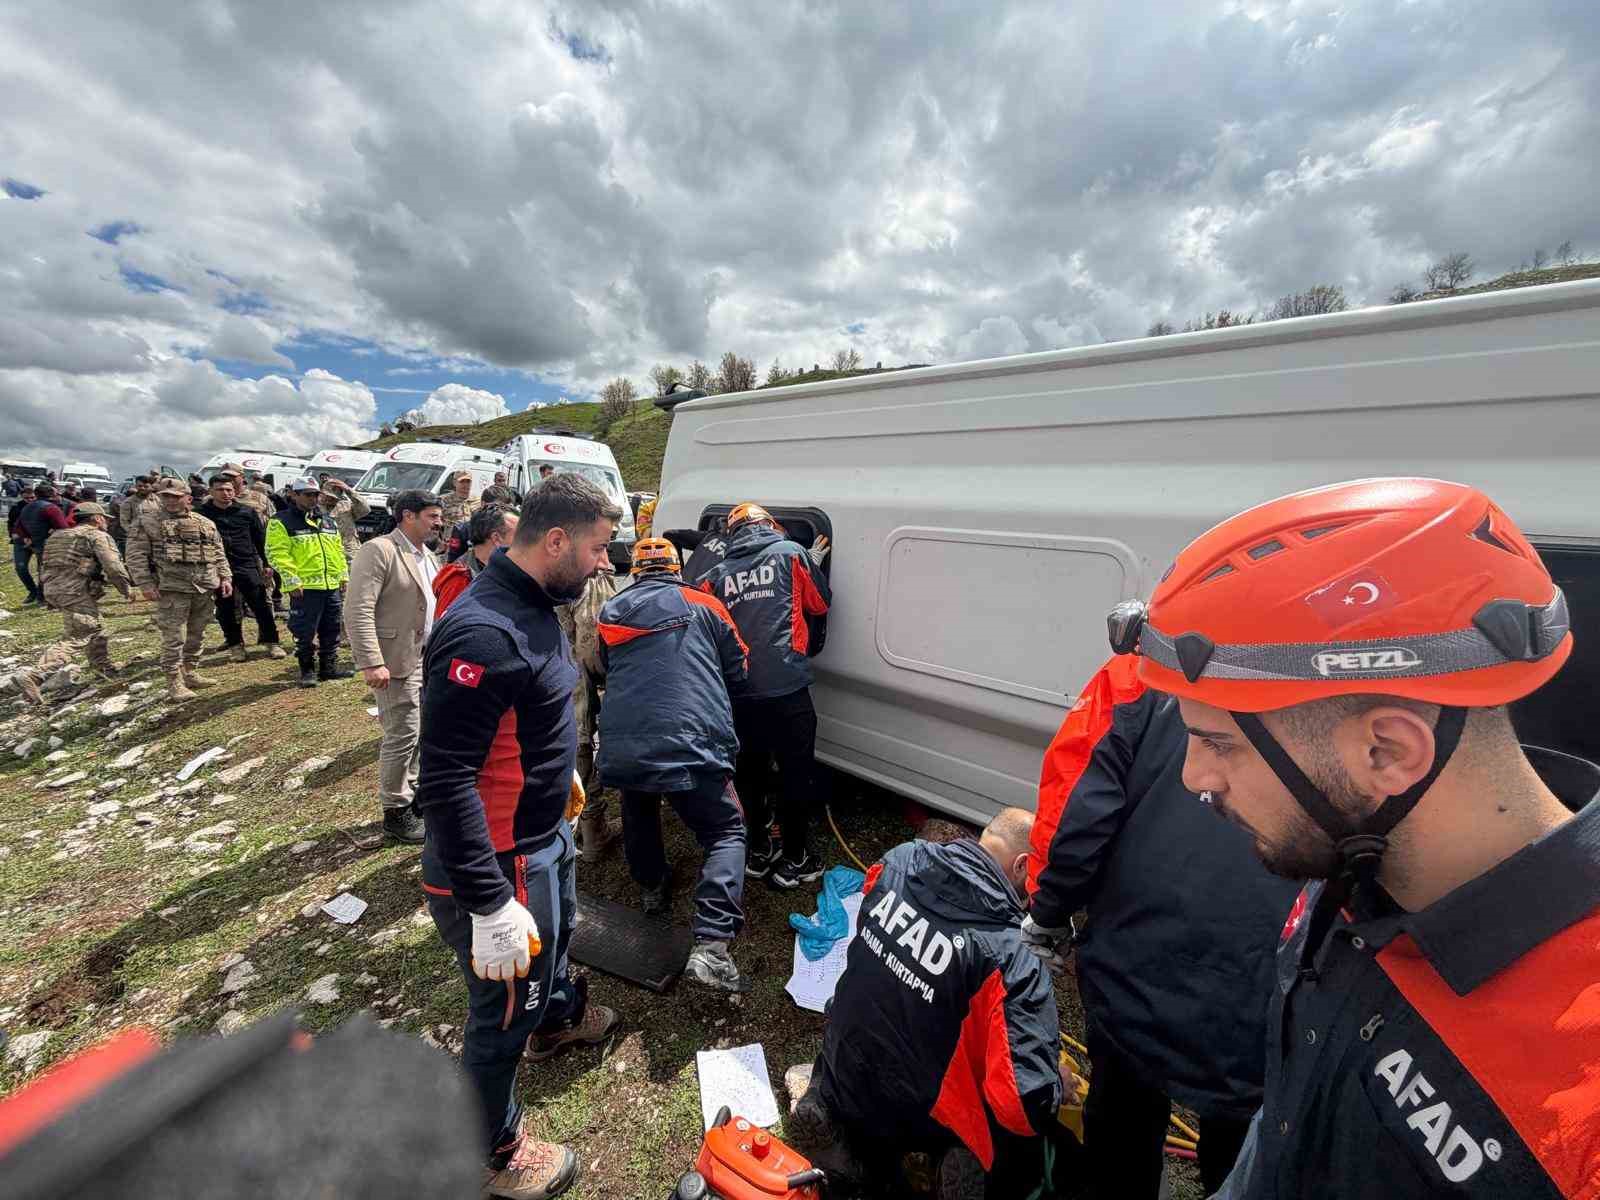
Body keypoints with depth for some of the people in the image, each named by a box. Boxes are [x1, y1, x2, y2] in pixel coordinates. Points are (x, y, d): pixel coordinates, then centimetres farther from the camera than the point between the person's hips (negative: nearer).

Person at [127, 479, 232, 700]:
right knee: (174, 638, -3)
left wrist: (225, 577, 6)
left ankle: (191, 673, 25)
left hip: (205, 589, 4)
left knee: (197, 635, 13)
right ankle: (174, 682, 5)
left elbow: (218, 554, 17)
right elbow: (136, 555, -3)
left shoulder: (205, 523, 13)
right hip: (171, 590, -4)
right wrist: (146, 583, -11)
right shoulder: (148, 522, 1)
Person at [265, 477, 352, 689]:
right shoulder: (281, 522, -4)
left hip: (332, 586, 6)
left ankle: (329, 667, 23)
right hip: (305, 588, -6)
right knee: (305, 633, 0)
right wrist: (292, 581, -17)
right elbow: (277, 554, -10)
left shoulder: (328, 522, 16)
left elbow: (339, 550, 21)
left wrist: (343, 575, 14)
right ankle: (308, 670, 12)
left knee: (331, 631, 13)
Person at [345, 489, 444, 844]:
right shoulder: (378, 551, -13)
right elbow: (358, 612, -20)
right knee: (402, 736, 1)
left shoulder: (428, 556, 14)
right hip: (399, 662, -8)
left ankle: (415, 792, 33)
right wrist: (371, 663, -25)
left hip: (431, 659, 8)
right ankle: (395, 811, 17)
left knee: (422, 732, 16)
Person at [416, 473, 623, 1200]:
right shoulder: (484, 632, -32)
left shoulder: (531, 603, 0)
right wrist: (490, 905, -27)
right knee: (504, 1010, 15)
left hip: (545, 833, 9)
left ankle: (558, 1016, 64)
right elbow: (445, 781, -31)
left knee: (556, 934, 34)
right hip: (503, 857, -9)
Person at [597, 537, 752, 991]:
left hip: (622, 748, 4)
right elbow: (739, 667, 11)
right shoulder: (704, 605, 5)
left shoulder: (609, 613, 13)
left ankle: (652, 887, 51)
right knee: (726, 834, 7)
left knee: (638, 816, 32)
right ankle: (710, 946, -6)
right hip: (690, 746, -4)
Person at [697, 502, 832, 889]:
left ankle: (759, 851, 34)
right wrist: (814, 564, 27)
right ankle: (794, 861, 23)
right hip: (786, 689, -3)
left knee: (749, 772, 19)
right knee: (795, 775, 10)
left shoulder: (717, 575, 13)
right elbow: (820, 603, 12)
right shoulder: (789, 553, 5)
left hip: (738, 693, 4)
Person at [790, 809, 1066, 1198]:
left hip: (844, 1072, 4)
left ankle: (827, 1099, 14)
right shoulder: (1009, 959, -31)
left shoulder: (901, 860, -16)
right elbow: (1030, 1099, -27)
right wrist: (1056, 1082, -5)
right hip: (918, 1118, -3)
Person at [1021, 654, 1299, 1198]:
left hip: (1133, 976, -1)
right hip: (1260, 1011, 2)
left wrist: (1048, 912, -1)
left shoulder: (1143, 675, -13)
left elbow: (1078, 808, -17)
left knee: (1122, 1139, 28)